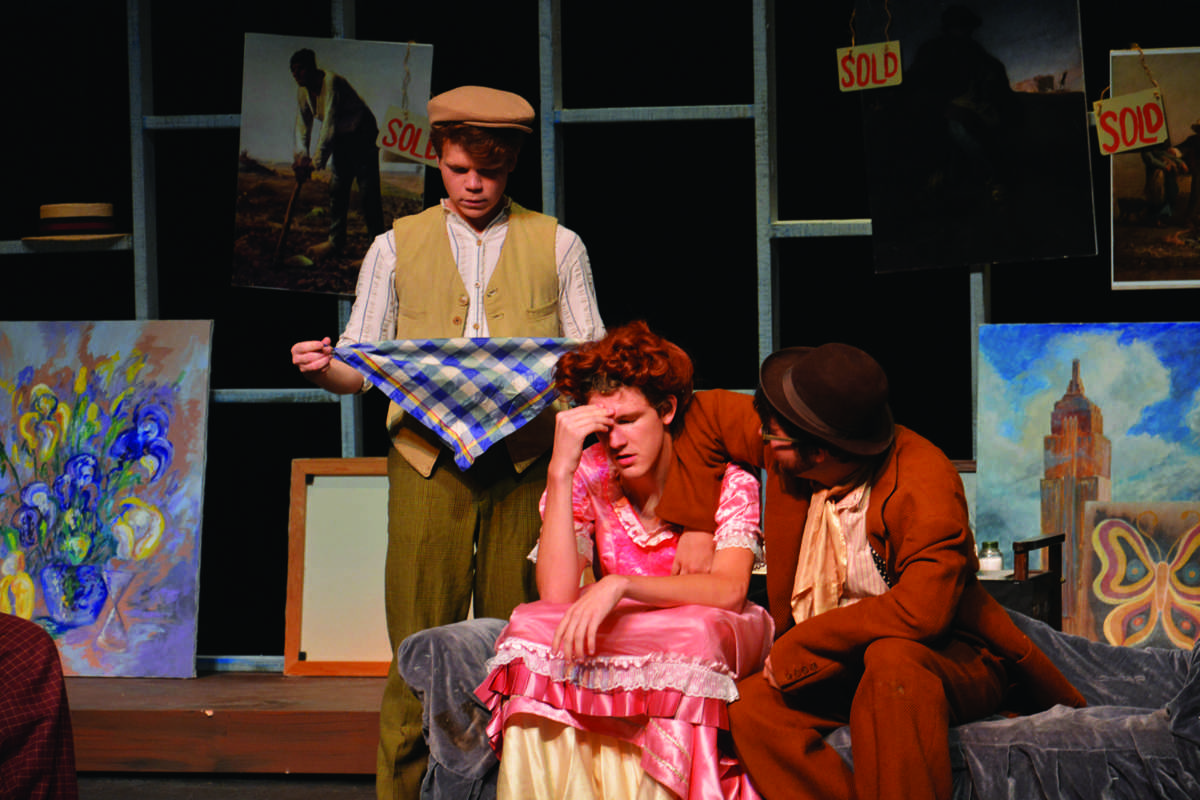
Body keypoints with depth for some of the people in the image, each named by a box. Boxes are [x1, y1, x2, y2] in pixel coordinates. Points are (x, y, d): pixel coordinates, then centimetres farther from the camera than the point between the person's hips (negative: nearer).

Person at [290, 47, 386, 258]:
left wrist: (315, 162, -35)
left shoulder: (331, 82, -29)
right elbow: (303, 124, 0)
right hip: (341, 139, 8)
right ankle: (335, 241, 16)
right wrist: (301, 156, -16)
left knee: (368, 192, -12)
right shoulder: (303, 89, -2)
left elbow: (329, 125, -33)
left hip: (362, 137, -8)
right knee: (337, 189, 8)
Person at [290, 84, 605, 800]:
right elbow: (360, 367, 11)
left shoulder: (558, 246, 15)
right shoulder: (396, 247, 16)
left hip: (526, 463, 0)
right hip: (429, 459, 0)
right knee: (420, 641, -5)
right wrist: (323, 366, -11)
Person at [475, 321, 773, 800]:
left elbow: (729, 590, -25)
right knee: (532, 627, -26)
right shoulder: (588, 477, -3)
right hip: (620, 637, 2)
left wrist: (620, 585, -38)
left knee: (694, 634, -36)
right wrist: (560, 470, -21)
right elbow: (556, 594, -15)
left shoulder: (728, 483, -9)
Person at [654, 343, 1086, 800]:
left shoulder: (926, 483, -25)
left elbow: (919, 612, -35)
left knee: (892, 657, -41)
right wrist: (696, 527, 4)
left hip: (946, 659, -6)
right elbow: (706, 414, 13)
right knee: (748, 709, -22)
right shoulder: (791, 457, -6)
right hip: (832, 667, 7)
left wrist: (798, 645, -26)